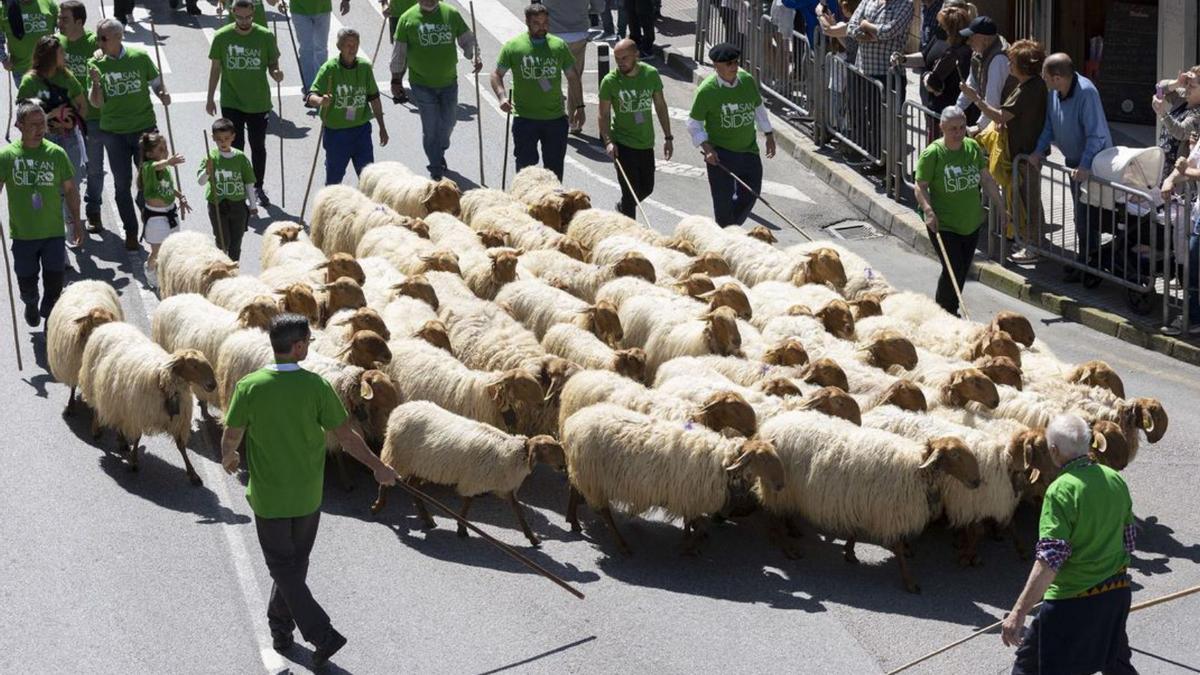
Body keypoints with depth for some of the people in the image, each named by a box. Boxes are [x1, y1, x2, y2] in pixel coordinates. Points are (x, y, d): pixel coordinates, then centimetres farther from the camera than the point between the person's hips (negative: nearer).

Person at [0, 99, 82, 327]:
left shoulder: (56, 153, -6)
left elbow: (70, 190, 4)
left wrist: (77, 223, 5)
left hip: (54, 231, 0)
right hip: (23, 233, 0)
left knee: (54, 282, 1)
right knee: (27, 284, 13)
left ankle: (49, 313, 29)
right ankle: (31, 305, 47)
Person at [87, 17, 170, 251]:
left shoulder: (140, 57, -6)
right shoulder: (96, 64, -3)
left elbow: (156, 83, 7)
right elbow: (97, 103, -5)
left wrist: (163, 95, -14)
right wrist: (96, 82, -23)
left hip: (145, 127, -1)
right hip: (114, 132, 1)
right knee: (122, 184, 6)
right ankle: (131, 231, 20)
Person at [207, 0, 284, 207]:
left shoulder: (266, 36, -7)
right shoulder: (222, 37, -6)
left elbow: (273, 64, 1)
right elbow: (216, 68, 3)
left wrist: (276, 73, -23)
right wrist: (210, 98, 5)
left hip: (259, 102, 1)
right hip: (231, 103, -1)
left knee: (258, 147, 13)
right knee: (235, 147, -2)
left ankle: (258, 188, 29)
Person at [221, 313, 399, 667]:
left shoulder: (249, 387, -15)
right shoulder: (316, 386, -14)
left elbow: (231, 437, -6)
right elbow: (346, 436, -10)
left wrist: (228, 459, 18)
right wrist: (378, 467, 5)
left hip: (269, 497, -2)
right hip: (308, 495, 2)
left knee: (284, 568, 8)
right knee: (295, 563, 21)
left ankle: (322, 634, -3)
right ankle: (280, 629, 34)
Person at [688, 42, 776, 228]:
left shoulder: (747, 80, -2)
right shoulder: (707, 90, -15)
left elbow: (758, 108, 15)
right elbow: (693, 123, -7)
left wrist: (769, 135, 15)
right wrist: (706, 147, -18)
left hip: (748, 149, 5)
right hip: (720, 153, -5)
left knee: (750, 194, 11)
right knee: (724, 200, -3)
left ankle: (732, 227, 36)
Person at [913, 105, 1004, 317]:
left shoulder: (973, 147, 2)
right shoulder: (932, 154, -15)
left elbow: (986, 179, 12)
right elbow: (921, 187, -13)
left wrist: (1001, 205, 12)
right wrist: (928, 211, -28)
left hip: (971, 223, 6)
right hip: (943, 225, -6)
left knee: (963, 270, 14)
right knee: (953, 270, -11)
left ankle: (951, 311, 31)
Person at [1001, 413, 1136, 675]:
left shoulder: (1061, 491, -20)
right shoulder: (1116, 480, 1)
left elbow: (1050, 559, -26)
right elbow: (1129, 538, 12)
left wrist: (1018, 613, -26)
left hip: (1072, 602, -7)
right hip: (1117, 593, 7)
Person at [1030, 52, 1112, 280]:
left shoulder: (1086, 92, -30)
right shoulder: (1053, 92, -7)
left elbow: (1096, 135, -30)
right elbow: (1050, 125, 7)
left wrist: (1085, 166, -37)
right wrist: (1039, 151, -5)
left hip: (1094, 161, -8)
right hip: (1074, 160, 8)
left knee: (1087, 218, -4)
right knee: (1080, 214, 19)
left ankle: (1087, 265, 7)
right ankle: (1082, 260, 32)